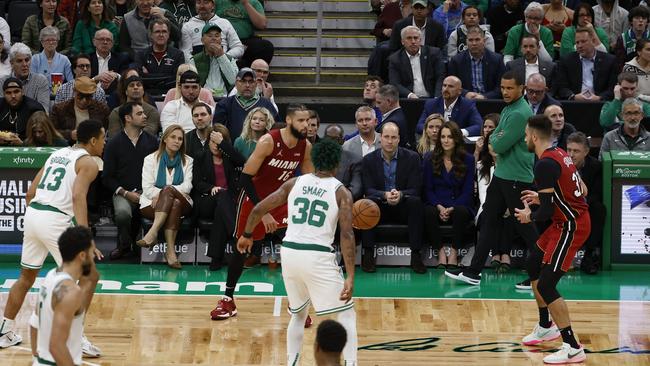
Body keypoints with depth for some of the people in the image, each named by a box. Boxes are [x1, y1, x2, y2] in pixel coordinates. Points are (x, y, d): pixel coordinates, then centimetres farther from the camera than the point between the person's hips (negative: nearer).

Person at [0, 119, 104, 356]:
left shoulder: (57, 154, 21)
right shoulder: (88, 163, -2)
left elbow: (31, 193, 21)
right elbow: (78, 197, -19)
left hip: (32, 214, 8)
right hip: (56, 220, -7)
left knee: (26, 277, 24)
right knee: (89, 277, 2)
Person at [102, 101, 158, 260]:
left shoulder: (152, 141, 12)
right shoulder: (114, 143, 7)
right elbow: (107, 177, 5)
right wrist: (126, 193, -8)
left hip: (147, 191, 1)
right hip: (123, 192, -1)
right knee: (123, 212, -34)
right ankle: (124, 245, -2)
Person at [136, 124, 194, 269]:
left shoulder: (187, 161, 15)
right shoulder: (151, 159, 11)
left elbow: (187, 186, -1)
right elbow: (147, 188, -1)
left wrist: (163, 193, -18)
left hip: (181, 204, 1)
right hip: (152, 204, -1)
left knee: (168, 190, -34)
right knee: (175, 204, -35)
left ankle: (153, 233, -45)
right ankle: (170, 250, -45)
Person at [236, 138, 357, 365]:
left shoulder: (295, 183, 11)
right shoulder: (341, 192, 1)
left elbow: (259, 209, 11)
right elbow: (346, 235, -9)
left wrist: (246, 235, 29)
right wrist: (350, 277, -12)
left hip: (289, 253, 4)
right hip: (318, 257, -4)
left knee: (298, 314, 25)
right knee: (346, 314, 9)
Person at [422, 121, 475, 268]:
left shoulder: (468, 160, 4)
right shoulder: (429, 158, 7)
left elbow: (468, 191, 1)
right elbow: (427, 189, 5)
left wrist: (452, 208, -14)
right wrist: (439, 207, -13)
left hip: (459, 205, 0)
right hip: (436, 204, 0)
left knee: (461, 212, -36)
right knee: (428, 212, -35)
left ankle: (454, 252, -23)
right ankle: (440, 251, -22)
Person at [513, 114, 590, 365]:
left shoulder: (545, 164, -20)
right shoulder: (560, 155, 9)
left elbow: (546, 211, -22)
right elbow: (581, 191, 16)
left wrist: (529, 217, -1)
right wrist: (542, 197, 17)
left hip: (570, 226, -10)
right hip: (573, 219, 10)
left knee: (546, 287, -11)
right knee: (533, 266, 25)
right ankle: (546, 327, 40)